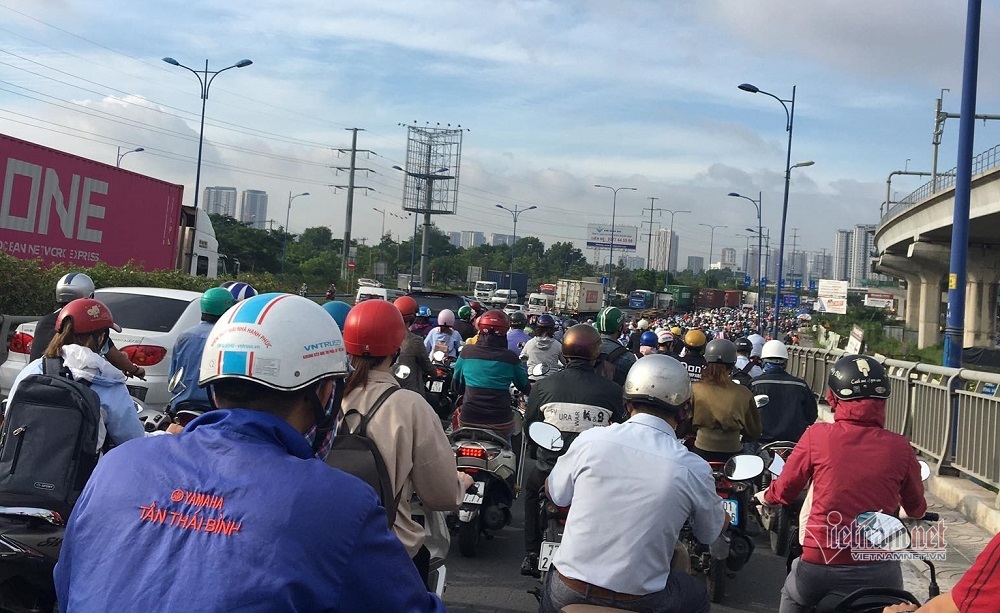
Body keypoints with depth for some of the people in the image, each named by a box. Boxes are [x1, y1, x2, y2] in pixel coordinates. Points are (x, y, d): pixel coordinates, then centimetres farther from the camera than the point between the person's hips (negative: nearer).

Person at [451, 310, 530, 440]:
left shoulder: (466, 352, -2)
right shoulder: (510, 358, -6)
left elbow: (456, 386, 11)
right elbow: (525, 387, 10)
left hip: (468, 420, 1)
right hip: (500, 422, -1)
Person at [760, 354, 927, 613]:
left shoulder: (816, 436, -10)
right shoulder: (900, 448, -6)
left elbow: (785, 490, 2)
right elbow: (916, 509, 10)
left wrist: (765, 496, 25)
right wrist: (916, 511, 35)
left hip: (820, 564, 0)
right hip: (879, 569, 1)